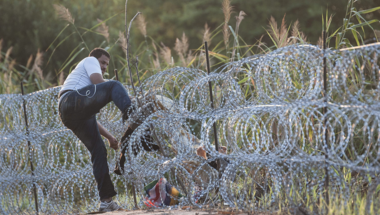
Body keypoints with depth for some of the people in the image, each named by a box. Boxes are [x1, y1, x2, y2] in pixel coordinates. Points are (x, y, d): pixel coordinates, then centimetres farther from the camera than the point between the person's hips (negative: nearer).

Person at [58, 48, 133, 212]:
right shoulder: (90, 61, 22)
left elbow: (92, 119, 39)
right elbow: (98, 83, -1)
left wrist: (109, 136, 32)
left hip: (68, 116, 8)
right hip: (73, 100, -8)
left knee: (98, 151, 4)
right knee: (114, 85, -17)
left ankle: (106, 200, -2)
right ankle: (129, 112, -51)